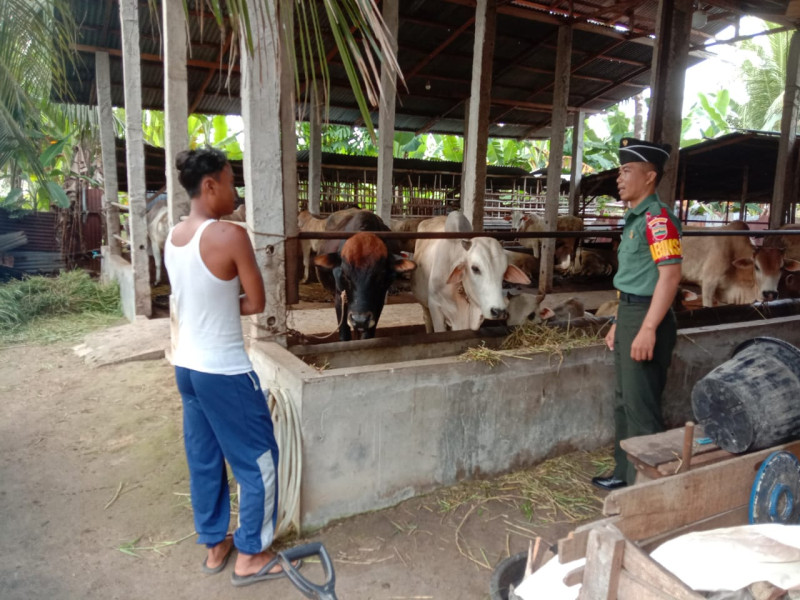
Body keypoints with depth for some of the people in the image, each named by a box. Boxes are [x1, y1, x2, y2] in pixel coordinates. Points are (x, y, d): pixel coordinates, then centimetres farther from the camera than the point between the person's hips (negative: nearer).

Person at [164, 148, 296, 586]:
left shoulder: (172, 237, 4)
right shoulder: (231, 236, -20)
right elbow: (256, 303, -12)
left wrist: (223, 303, 3)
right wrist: (232, 304, 3)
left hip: (186, 365, 8)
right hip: (224, 371, -8)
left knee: (203, 459, 20)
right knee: (258, 461, 9)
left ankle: (214, 545, 36)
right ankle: (250, 556, 23)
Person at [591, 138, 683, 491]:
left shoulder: (657, 217, -15)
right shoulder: (634, 217, 15)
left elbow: (670, 276, -22)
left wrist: (648, 329, -25)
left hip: (646, 317, -10)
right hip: (629, 314, 10)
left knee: (641, 406, -1)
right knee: (624, 401, 17)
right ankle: (625, 473, 31)